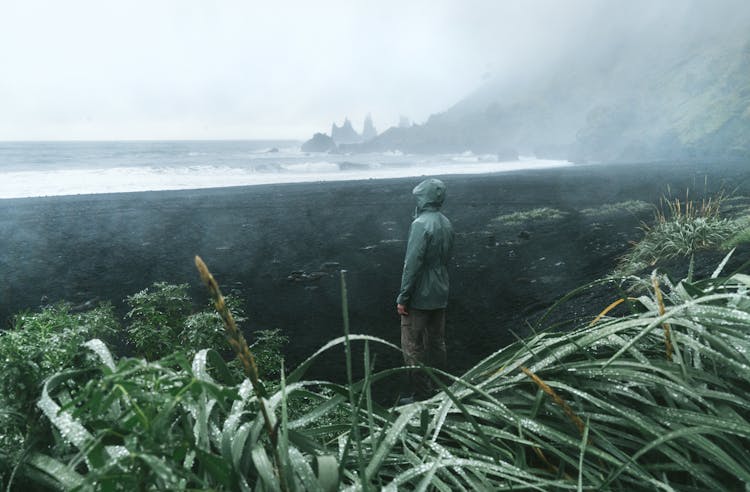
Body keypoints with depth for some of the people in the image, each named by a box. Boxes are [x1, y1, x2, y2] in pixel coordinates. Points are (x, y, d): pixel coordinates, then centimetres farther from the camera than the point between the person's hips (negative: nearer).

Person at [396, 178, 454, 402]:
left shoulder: (421, 224, -19)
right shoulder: (446, 223, 6)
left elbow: (412, 263, -22)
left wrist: (403, 297, -16)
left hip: (419, 297, -8)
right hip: (440, 295, 8)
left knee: (413, 346, 3)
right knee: (436, 342, 18)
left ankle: (421, 395, 9)